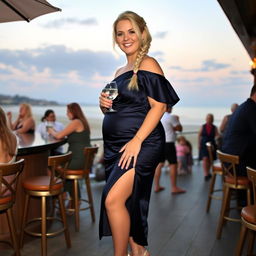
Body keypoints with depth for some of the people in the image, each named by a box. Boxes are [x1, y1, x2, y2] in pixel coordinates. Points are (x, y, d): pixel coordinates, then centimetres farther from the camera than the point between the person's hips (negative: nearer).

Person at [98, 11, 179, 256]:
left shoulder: (148, 64, -5)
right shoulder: (119, 72, 18)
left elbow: (158, 106, -14)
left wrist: (137, 141, -22)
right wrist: (104, 104, 1)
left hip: (140, 144, -8)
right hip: (115, 145, 8)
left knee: (113, 200, -16)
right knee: (126, 202, 12)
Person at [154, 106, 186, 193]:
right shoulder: (171, 117, -10)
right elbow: (179, 128, -4)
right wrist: (177, 120, 11)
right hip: (168, 143, -7)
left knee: (159, 164, 11)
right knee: (173, 164, -1)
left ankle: (156, 186, 13)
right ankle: (174, 188, 0)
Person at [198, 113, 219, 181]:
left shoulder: (214, 128, 0)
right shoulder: (202, 127, -1)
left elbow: (217, 136, 0)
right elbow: (199, 135, 5)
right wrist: (199, 144, 2)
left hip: (212, 145, 2)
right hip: (204, 145, -2)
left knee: (209, 160, 12)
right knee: (205, 159, -13)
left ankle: (208, 172, 30)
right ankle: (206, 174, -16)